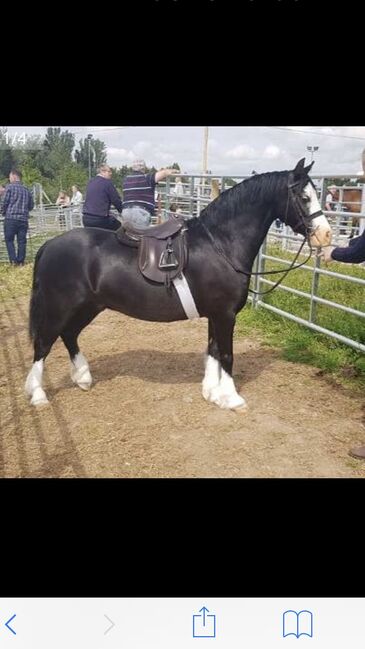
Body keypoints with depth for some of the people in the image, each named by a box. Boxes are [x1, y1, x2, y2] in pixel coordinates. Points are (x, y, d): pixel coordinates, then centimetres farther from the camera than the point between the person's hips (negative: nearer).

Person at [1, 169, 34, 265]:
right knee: (22, 241, 6)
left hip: (10, 218, -4)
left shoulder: (9, 187, -1)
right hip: (23, 219, 4)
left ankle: (13, 260, -5)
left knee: (9, 240, 5)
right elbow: (31, 206, 13)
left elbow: (4, 202, -4)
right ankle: (20, 261, 6)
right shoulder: (26, 190, 11)